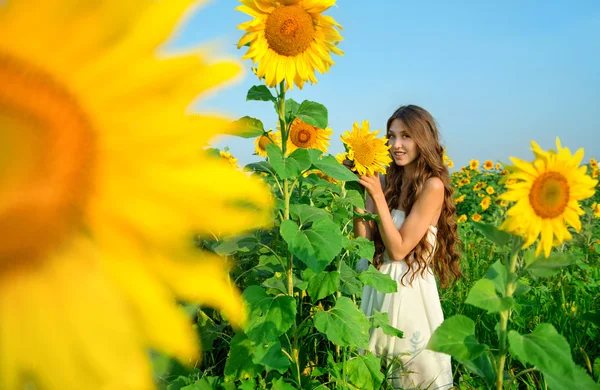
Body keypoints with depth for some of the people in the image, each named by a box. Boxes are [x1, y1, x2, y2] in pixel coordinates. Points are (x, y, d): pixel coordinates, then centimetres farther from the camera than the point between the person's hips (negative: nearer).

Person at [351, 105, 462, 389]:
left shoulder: (432, 185, -15)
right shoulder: (386, 181, 2)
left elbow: (399, 249, -18)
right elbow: (364, 240, -4)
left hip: (410, 289, -6)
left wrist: (377, 196, -21)